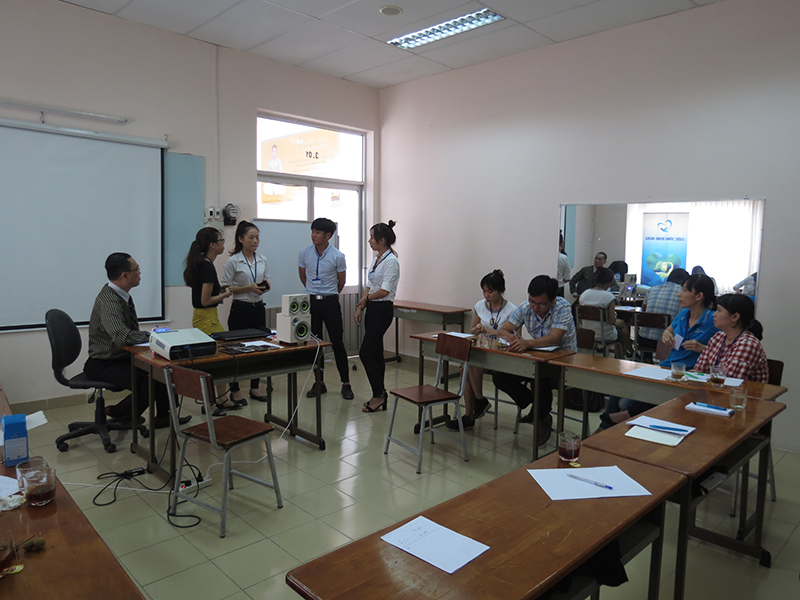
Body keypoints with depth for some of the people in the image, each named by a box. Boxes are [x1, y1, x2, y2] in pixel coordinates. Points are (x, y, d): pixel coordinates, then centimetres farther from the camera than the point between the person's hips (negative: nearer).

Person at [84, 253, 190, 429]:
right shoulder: (108, 301, -26)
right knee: (150, 385, -25)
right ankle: (117, 413, 5)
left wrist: (151, 335, -4)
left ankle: (163, 416, 15)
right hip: (103, 365, -9)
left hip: (123, 356, 9)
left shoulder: (122, 295, 3)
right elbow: (122, 337, -38)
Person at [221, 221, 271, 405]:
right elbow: (226, 288, -9)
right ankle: (235, 390, 14)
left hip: (258, 307, 5)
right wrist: (249, 288, -20)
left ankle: (254, 388, 22)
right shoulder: (233, 261, -9)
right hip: (240, 309, -5)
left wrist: (265, 286, -6)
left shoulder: (262, 260, 7)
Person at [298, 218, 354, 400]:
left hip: (330, 302, -3)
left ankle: (346, 384, 8)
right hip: (311, 302, 3)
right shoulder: (304, 253, -1)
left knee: (337, 343, -1)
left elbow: (341, 282, 5)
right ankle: (319, 383, 21)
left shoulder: (337, 256, -9)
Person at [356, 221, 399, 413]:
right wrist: (360, 308, 7)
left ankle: (379, 394, 4)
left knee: (366, 353, -9)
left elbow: (385, 291, -21)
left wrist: (365, 298, -7)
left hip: (382, 310, -9)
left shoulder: (391, 261, -15)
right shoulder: (376, 260, 13)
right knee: (375, 353, 12)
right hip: (372, 309, 9)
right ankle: (379, 395, 20)